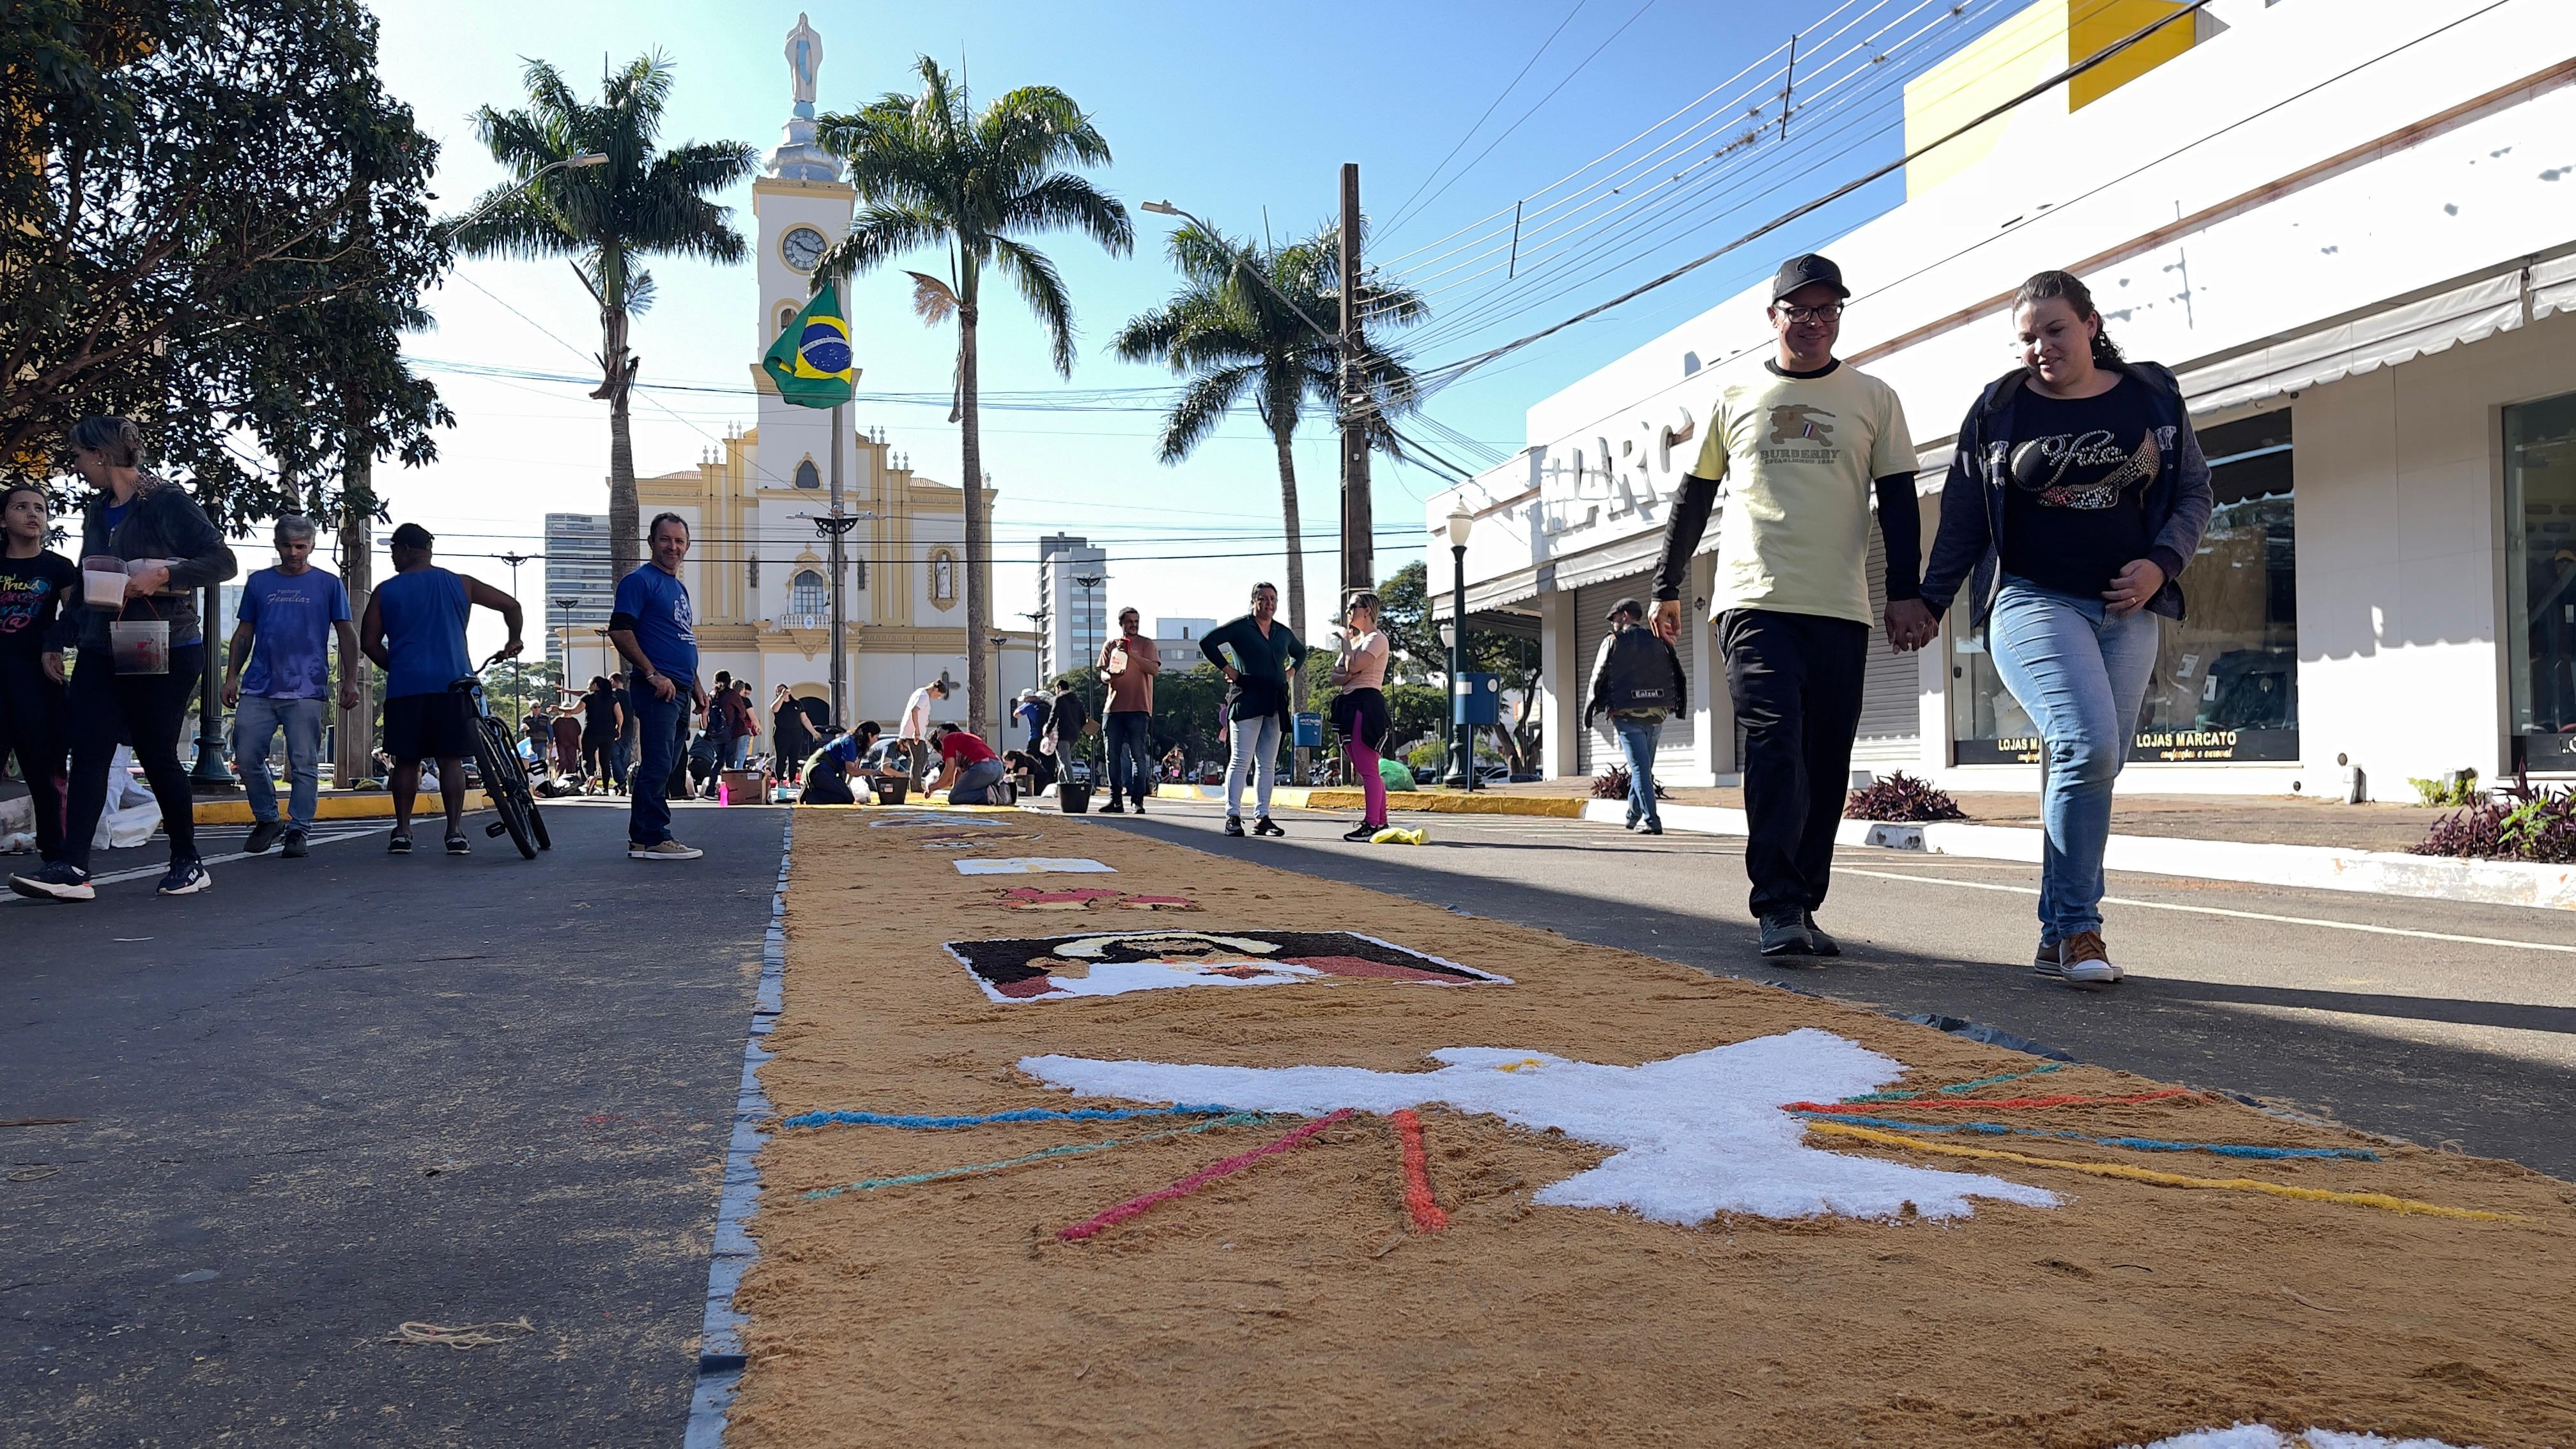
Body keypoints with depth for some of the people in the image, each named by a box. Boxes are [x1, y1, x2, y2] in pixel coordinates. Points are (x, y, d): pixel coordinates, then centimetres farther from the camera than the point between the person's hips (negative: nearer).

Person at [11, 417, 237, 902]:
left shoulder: (167, 503, -8)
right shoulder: (96, 512, 14)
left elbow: (223, 562, -14)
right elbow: (87, 582, 21)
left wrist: (161, 575, -27)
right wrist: (57, 638, 16)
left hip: (164, 655, -6)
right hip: (102, 654, 6)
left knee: (158, 757, 0)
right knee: (87, 754, -6)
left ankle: (188, 863, 15)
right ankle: (72, 868, -11)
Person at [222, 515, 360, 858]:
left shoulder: (328, 585, 7)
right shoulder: (259, 582, 14)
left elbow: (346, 635, 6)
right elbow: (244, 633, 18)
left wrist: (350, 681, -2)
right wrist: (232, 676, 10)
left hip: (305, 691, -3)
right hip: (257, 689, 3)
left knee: (303, 764, -4)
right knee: (247, 758, 0)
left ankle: (298, 830, 5)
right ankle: (266, 819, 18)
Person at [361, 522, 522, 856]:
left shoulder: (386, 591, 6)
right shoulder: (460, 584, 8)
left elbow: (369, 643, 6)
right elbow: (511, 605, 4)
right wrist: (514, 641, 19)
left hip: (405, 688, 0)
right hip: (453, 685, 0)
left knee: (406, 760, 8)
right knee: (451, 760, 2)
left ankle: (402, 832, 8)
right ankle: (456, 833, -3)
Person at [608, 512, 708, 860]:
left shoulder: (679, 587, 22)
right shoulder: (640, 581, -5)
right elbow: (619, 630, -14)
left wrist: (696, 685, 22)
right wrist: (653, 675, -18)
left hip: (681, 691, 9)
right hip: (657, 689, -9)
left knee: (666, 767, 11)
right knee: (657, 766, -11)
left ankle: (643, 838, 16)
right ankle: (652, 840, -9)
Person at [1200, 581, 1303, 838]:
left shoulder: (1284, 633, 17)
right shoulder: (1240, 626, 0)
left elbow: (1301, 653, 36)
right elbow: (1207, 642, -8)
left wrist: (1290, 672, 18)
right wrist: (1227, 669, -9)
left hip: (1275, 704, 6)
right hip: (1247, 699, -6)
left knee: (1268, 765, 5)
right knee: (1241, 761, -9)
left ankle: (1262, 818, 9)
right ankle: (1233, 817, -8)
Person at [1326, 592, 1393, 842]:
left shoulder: (1377, 639, -5)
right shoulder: (1354, 641, 23)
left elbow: (1353, 666, -19)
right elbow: (1335, 676, 16)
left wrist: (1345, 636, -6)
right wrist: (1347, 677, -8)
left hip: (1367, 704, -10)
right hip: (1350, 704, 10)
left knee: (1367, 768, -12)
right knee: (1363, 768, 10)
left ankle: (1371, 824, -14)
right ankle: (1381, 822, 14)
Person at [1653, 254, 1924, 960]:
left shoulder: (1873, 399, 12)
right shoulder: (1735, 398, 13)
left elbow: (1898, 504, 11)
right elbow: (1694, 498, 18)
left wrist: (1904, 597, 2)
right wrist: (1667, 587, 16)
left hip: (1840, 611, 2)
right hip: (1753, 603, -1)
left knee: (1824, 766, 1)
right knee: (1776, 746, -17)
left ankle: (1802, 908, 9)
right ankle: (1779, 908, -19)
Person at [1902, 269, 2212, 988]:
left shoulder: (2154, 397, 11)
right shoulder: (1998, 408, 6)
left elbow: (2193, 491, 14)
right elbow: (1962, 517, 11)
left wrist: (2163, 562, -3)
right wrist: (1929, 599, 10)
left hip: (2128, 611, 3)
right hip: (2032, 600, -3)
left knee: (2086, 769, 2)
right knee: (2088, 745, -22)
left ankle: (2061, 939, 11)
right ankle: (2077, 930, -13)